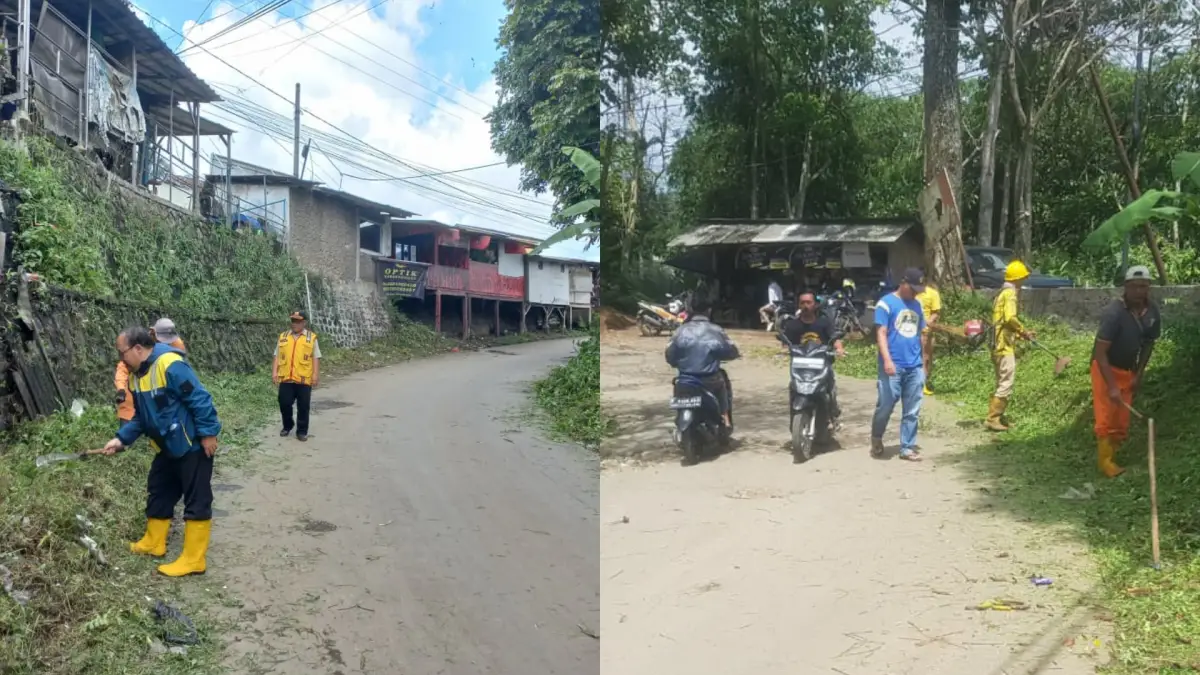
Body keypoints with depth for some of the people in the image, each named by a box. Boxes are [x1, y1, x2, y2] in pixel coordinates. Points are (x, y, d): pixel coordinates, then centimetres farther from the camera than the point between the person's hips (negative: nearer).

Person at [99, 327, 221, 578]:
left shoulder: (170, 365, -24)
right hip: (168, 447, 10)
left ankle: (194, 559, 2)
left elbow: (199, 399, -25)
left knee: (196, 501, -2)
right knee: (158, 493, 21)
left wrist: (208, 434, -23)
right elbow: (141, 416, 15)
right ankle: (153, 543, 38)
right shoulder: (136, 375, 6)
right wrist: (121, 439, 5)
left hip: (192, 445, -10)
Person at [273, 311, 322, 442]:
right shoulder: (283, 337, 11)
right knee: (284, 404, 6)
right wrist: (274, 372, 1)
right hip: (285, 378, 2)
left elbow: (316, 358, 0)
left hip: (304, 379, -2)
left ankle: (302, 431, 13)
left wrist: (316, 375, -7)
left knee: (303, 407, 2)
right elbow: (277, 356, 10)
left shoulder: (311, 338, 3)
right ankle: (287, 426, 29)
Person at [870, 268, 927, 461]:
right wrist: (887, 360, -21)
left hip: (914, 367, 6)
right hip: (893, 366, -6)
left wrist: (923, 363, 19)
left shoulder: (916, 305, 15)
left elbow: (919, 334, 21)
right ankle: (876, 438, 22)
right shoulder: (886, 303, -4)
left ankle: (907, 448, 14)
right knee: (885, 406, -2)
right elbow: (881, 333, -10)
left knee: (912, 412, 6)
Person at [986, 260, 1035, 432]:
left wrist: (1020, 333, 18)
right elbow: (1010, 318, -25)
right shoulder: (1010, 293, -12)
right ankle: (992, 419, -8)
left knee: (1002, 383, 16)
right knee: (1006, 384, -8)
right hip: (1004, 346, -10)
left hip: (999, 345, 10)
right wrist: (1023, 331, -11)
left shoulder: (1002, 292, 18)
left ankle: (997, 416, 22)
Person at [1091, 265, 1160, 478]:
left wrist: (1139, 375, 6)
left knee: (1122, 422, 9)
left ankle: (1111, 456, 22)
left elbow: (1149, 343, 10)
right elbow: (1100, 352, -29)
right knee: (1106, 419, -7)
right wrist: (1112, 386, -33)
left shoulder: (1152, 312, -7)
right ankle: (1105, 461, 4)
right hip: (1106, 369, -6)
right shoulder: (1114, 313, -27)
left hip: (1128, 371, 6)